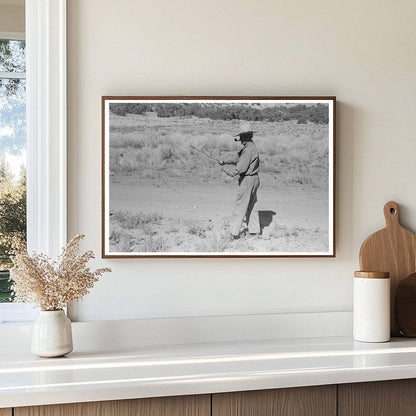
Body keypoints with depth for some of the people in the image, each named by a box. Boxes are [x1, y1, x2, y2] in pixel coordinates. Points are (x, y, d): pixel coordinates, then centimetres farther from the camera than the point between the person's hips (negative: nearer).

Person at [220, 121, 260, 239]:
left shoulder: (249, 150, -23)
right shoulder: (248, 147, 10)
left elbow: (239, 168, -25)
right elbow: (238, 159, 21)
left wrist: (225, 168, -11)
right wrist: (225, 161, 7)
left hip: (248, 181, -10)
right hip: (253, 180, 10)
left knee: (239, 206, -4)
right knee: (251, 206, 17)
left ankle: (234, 233, 0)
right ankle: (255, 231, 24)